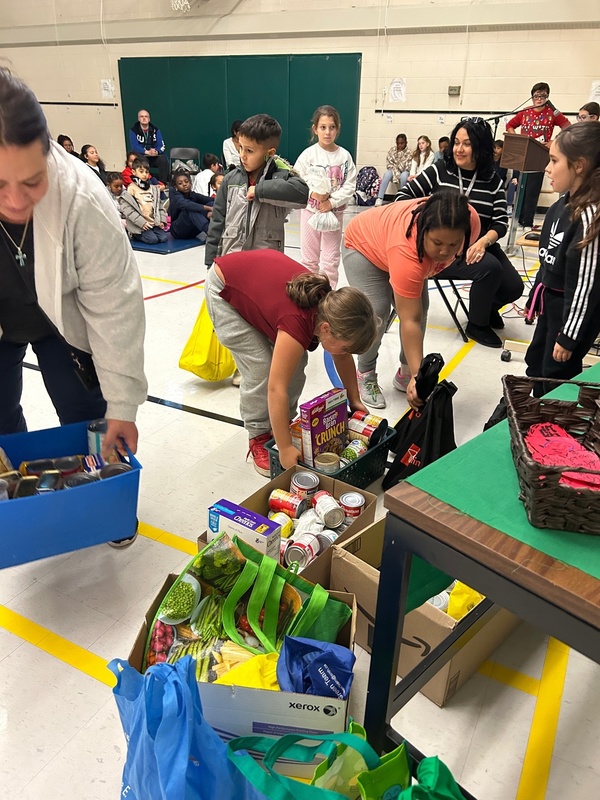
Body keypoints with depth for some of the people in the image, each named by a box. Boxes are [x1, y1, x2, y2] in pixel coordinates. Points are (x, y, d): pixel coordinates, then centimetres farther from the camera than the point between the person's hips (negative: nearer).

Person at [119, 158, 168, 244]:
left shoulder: (154, 189, 14)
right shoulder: (131, 189, -6)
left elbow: (159, 206, 19)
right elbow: (127, 210, -13)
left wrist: (162, 220, 2)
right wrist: (142, 222, -18)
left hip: (154, 223, 6)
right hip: (139, 225, -5)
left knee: (164, 238, -14)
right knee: (152, 239, -23)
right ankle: (136, 235, 4)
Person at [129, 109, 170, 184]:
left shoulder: (155, 130, 5)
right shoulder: (133, 131, -1)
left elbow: (162, 145, -3)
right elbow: (134, 147, -11)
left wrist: (156, 151, -26)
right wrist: (147, 152, -26)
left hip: (155, 156, 2)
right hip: (141, 156, -2)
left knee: (164, 160, -27)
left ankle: (163, 184, -21)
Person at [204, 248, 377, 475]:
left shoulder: (331, 307, -20)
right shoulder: (298, 324, -41)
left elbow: (343, 358, 0)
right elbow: (276, 389, -39)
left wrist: (354, 400, 5)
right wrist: (285, 449, -34)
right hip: (224, 289, -7)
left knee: (295, 362, -1)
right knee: (261, 367, -14)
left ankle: (285, 423, 16)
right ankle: (259, 437, 3)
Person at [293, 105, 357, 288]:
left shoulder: (344, 156, -2)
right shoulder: (308, 154, -5)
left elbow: (349, 186, -5)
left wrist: (332, 201, -16)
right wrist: (313, 192, -21)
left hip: (334, 212, 0)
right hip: (310, 211, 0)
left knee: (331, 259, 6)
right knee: (309, 258, 9)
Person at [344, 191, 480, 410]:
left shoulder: (470, 220, -28)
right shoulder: (406, 250, -43)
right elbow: (410, 321, -39)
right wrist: (418, 376, -40)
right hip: (364, 245, -6)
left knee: (419, 309, -3)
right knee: (376, 313, -19)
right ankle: (365, 375, 1)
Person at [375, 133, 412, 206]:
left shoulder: (408, 153, -4)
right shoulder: (392, 150, 3)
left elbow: (406, 167, -9)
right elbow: (389, 164, -4)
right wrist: (396, 173, -17)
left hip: (403, 172, -1)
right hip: (393, 171, 1)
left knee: (404, 175, -37)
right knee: (388, 173, -33)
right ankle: (379, 198, -39)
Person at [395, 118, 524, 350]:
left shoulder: (493, 182, 3)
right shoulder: (439, 171, -3)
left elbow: (501, 222, -1)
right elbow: (404, 196, -2)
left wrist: (483, 241, -22)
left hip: (479, 246, 4)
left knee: (513, 287, -9)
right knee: (490, 268, -29)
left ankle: (487, 306, 29)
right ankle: (477, 324, -2)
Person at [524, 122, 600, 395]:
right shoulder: (565, 202, 0)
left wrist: (568, 337, -20)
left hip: (574, 311, -10)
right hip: (551, 302, 10)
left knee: (556, 377, 4)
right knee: (535, 363, 23)